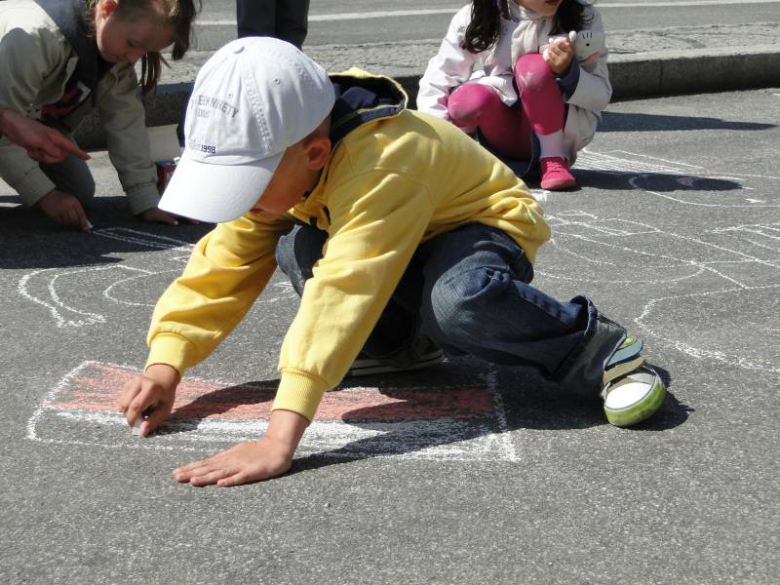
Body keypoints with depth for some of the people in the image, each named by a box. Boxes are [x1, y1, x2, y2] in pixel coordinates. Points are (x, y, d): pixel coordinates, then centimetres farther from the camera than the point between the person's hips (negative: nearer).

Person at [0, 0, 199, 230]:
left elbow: (126, 121, -15)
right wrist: (45, 195, -33)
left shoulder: (119, 48, -16)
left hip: (40, 119, 7)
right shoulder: (35, 37, -38)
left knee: (80, 194, -3)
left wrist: (147, 202, -20)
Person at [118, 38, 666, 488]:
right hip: (403, 241, 7)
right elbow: (224, 264, -10)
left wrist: (280, 440, -55)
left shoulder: (384, 163, -40)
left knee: (459, 302, -41)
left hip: (486, 225, -7)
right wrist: (166, 364, -23)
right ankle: (399, 338, 5)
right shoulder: (277, 165, -14)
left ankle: (599, 349, -17)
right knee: (296, 249, -21)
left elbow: (341, 296, -49)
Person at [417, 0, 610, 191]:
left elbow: (601, 96, -7)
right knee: (470, 100, -32)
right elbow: (437, 81, -9)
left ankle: (554, 161, -18)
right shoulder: (474, 17, -7)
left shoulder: (583, 16, -6)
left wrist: (569, 71, -28)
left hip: (561, 131, 0)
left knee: (533, 67, -29)